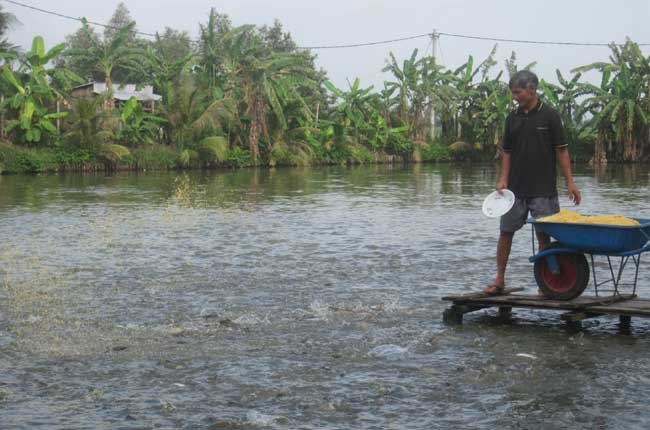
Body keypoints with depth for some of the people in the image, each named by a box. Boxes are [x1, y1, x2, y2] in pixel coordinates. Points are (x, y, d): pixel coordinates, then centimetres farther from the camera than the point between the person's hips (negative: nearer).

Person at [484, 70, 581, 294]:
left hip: (543, 189, -4)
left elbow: (561, 150, -4)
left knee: (544, 234, 0)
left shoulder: (549, 115, -4)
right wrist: (503, 180, 0)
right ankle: (499, 279, 14)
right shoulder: (513, 118, 8)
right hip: (515, 189, 4)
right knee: (506, 231, 5)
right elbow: (507, 152, 12)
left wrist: (570, 182, -9)